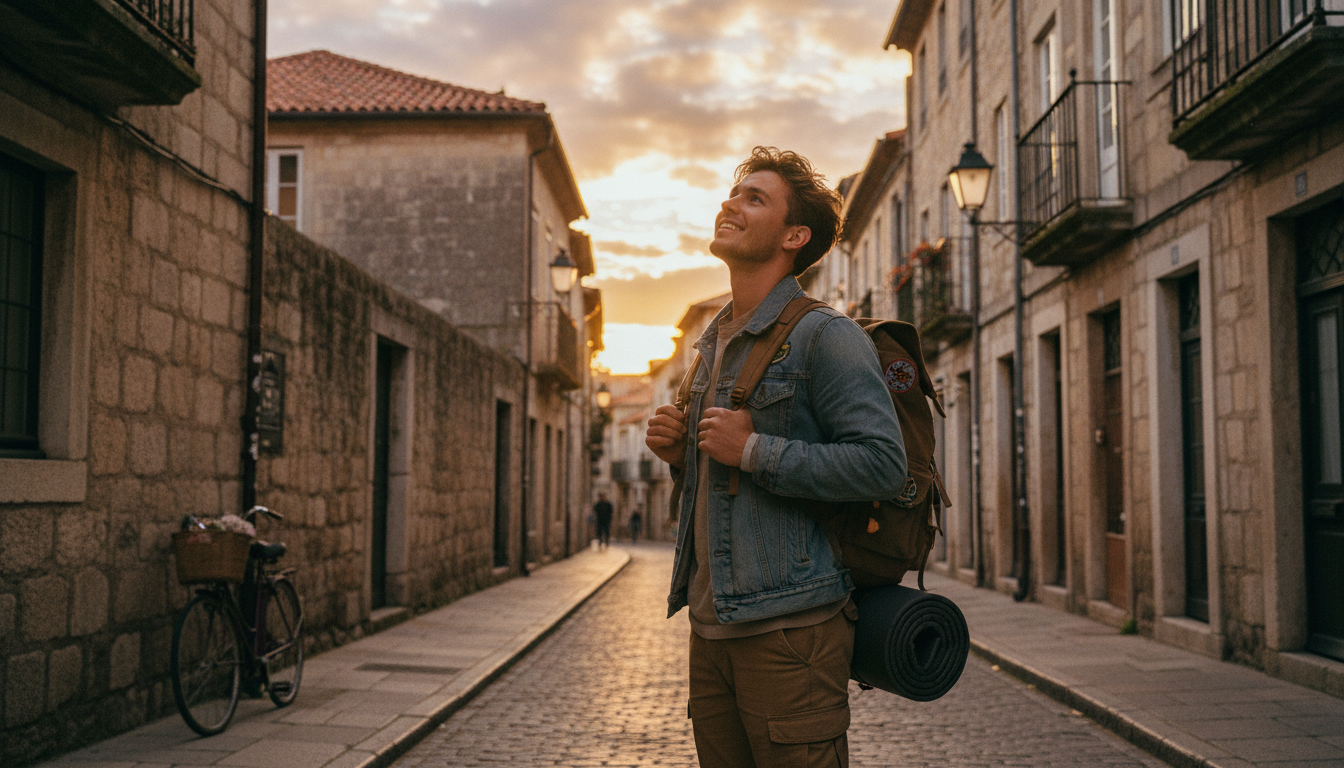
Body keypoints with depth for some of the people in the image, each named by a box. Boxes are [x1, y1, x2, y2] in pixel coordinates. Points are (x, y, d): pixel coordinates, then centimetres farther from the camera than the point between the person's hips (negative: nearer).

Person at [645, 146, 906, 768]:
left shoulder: (824, 336, -9)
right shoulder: (714, 343, 18)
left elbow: (883, 465, -19)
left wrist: (754, 452, -19)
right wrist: (680, 455, 6)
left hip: (790, 626, -8)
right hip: (711, 624, 8)